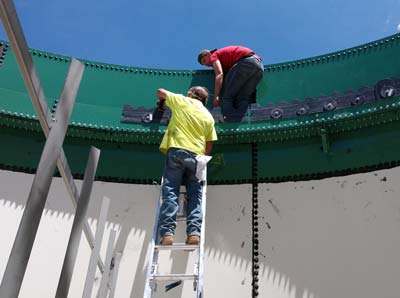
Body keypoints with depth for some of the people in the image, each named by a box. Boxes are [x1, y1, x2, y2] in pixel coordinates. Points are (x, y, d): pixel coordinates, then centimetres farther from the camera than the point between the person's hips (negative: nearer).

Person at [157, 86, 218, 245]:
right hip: (197, 155, 3)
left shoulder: (182, 101, 11)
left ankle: (167, 233, -16)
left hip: (177, 150, -3)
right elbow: (209, 145, 15)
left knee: (170, 192, -6)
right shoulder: (208, 116, 18)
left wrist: (160, 101, 45)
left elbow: (161, 91, 25)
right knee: (195, 194, 5)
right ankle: (194, 232, -9)